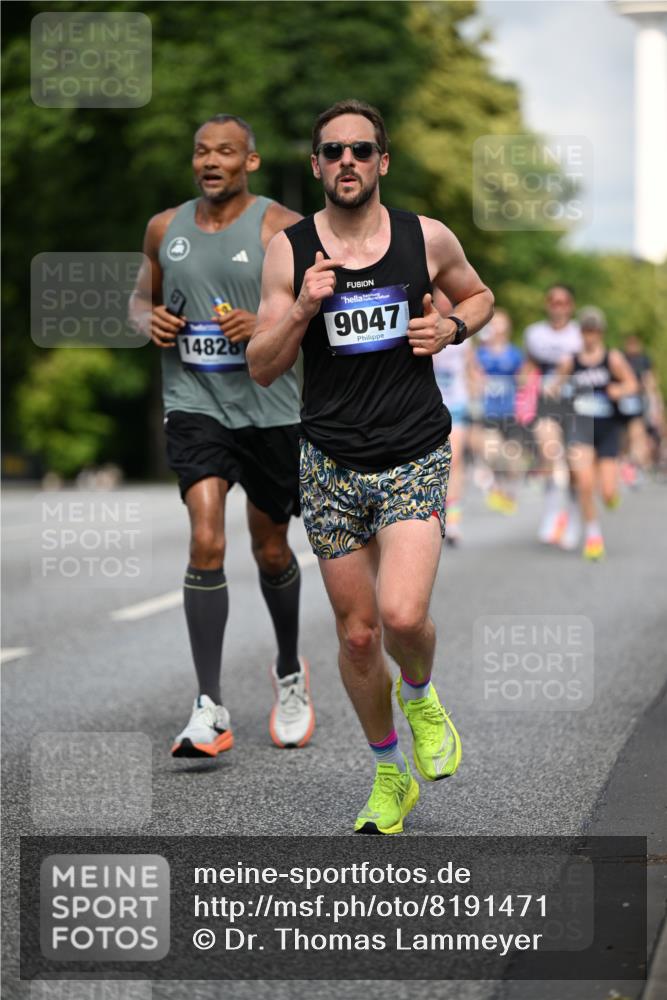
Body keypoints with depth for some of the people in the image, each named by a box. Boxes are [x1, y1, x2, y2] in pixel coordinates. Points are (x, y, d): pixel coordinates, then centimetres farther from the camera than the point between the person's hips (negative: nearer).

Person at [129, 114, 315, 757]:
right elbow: (143, 296, 21)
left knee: (271, 551, 13)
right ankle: (210, 711, -15)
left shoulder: (283, 228, -5)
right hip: (194, 402, 1)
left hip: (269, 408, -1)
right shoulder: (165, 229, 7)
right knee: (206, 541, -16)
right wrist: (148, 319, -2)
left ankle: (290, 672, 40)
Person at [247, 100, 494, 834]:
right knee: (357, 633, 8)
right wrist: (302, 309, -16)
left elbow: (478, 295, 19)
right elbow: (260, 368, 1)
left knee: (403, 616, -20)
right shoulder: (289, 251, -1)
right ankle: (389, 778, 29)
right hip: (331, 463, 1)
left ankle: (421, 699, 16)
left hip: (415, 456, -1)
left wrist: (454, 327, -3)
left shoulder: (428, 240, -1)